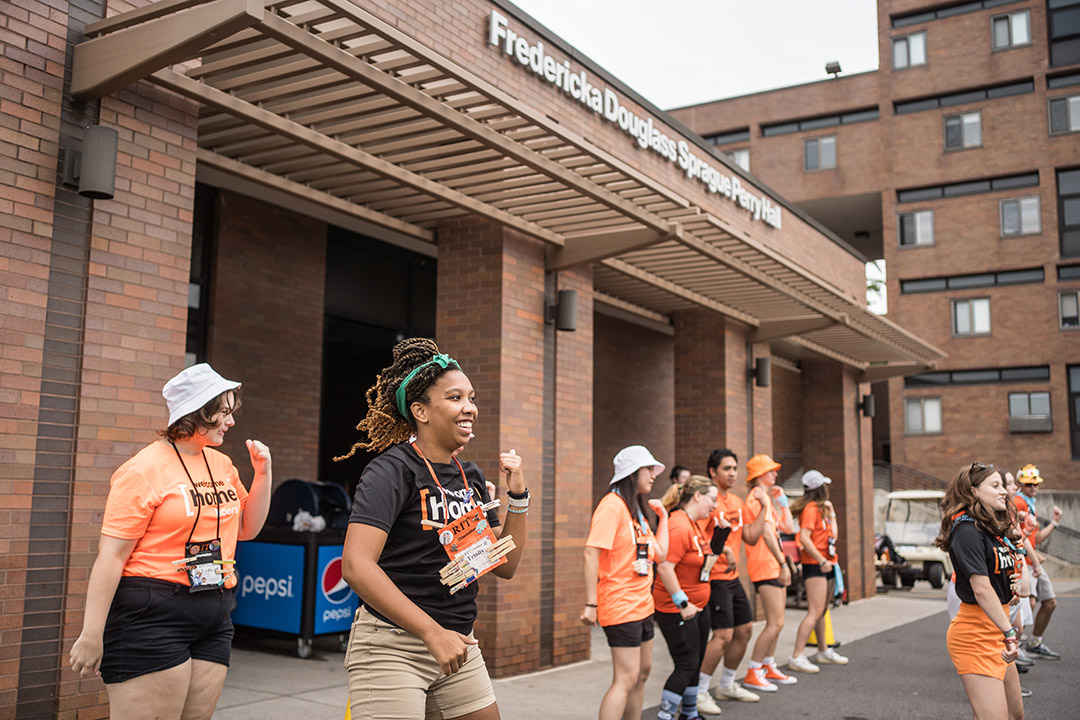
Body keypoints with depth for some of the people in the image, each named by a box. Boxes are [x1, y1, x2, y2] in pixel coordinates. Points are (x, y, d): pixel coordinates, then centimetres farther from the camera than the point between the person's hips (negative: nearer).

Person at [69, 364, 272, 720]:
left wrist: (263, 473, 7)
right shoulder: (146, 468, -9)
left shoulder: (222, 464, 12)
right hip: (152, 614, -7)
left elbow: (246, 528, 21)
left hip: (213, 619, 7)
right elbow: (111, 555, -12)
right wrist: (92, 634, -15)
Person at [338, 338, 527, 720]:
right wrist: (433, 632, -25)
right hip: (392, 648, -7)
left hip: (457, 646, 7)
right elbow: (356, 565, -24)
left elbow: (505, 566, 13)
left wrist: (518, 496, 0)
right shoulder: (393, 470, -13)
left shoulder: (470, 477, 9)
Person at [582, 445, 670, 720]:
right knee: (626, 679, -11)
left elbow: (660, 553, 15)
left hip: (642, 603, 10)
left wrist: (663, 516, 12)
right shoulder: (613, 504, -14)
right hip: (620, 604, -10)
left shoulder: (636, 509, 16)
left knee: (643, 671, 16)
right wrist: (591, 604, -24)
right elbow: (591, 553, -21)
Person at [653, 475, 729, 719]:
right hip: (676, 609, -10)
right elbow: (664, 567, -29)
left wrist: (722, 526, 7)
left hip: (698, 606, 10)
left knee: (696, 662, 17)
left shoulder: (699, 522, 8)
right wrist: (682, 604, -25)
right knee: (687, 665, -7)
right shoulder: (680, 527, -22)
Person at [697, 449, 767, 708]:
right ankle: (699, 692, 0)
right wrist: (724, 550, -29)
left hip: (733, 577, 9)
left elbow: (751, 537, 11)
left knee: (744, 630, 14)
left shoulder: (737, 502, 12)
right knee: (723, 634, -13)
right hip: (715, 578, -9)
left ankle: (726, 686, 30)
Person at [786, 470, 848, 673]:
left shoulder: (821, 508, 17)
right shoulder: (811, 508, -14)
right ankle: (796, 658, -16)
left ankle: (824, 651, 31)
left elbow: (833, 534, 13)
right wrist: (822, 561, -22)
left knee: (822, 611, 19)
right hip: (814, 565, -10)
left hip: (826, 564, 10)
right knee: (815, 612, -15)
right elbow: (804, 538, -23)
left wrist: (831, 512, 12)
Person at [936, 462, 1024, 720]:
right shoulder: (967, 530, -17)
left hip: (997, 630, 10)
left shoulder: (998, 530, 13)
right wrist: (1010, 632, -32)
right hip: (975, 634, -10)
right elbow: (981, 589, -26)